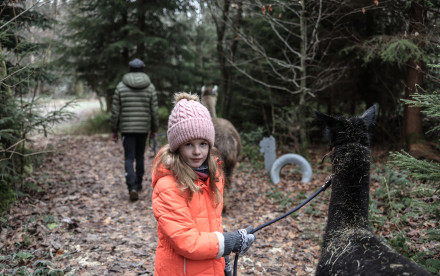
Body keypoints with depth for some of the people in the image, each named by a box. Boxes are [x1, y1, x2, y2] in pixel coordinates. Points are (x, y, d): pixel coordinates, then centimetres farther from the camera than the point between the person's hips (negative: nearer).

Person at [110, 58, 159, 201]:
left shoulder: (121, 86, -2)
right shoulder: (150, 87, -1)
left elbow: (115, 111, -3)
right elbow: (154, 111, -1)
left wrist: (114, 130, 5)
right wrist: (154, 129, 9)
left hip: (126, 128, -1)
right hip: (143, 128, 2)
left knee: (129, 158, 0)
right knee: (140, 156, 18)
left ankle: (132, 187, -16)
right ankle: (138, 184, 28)